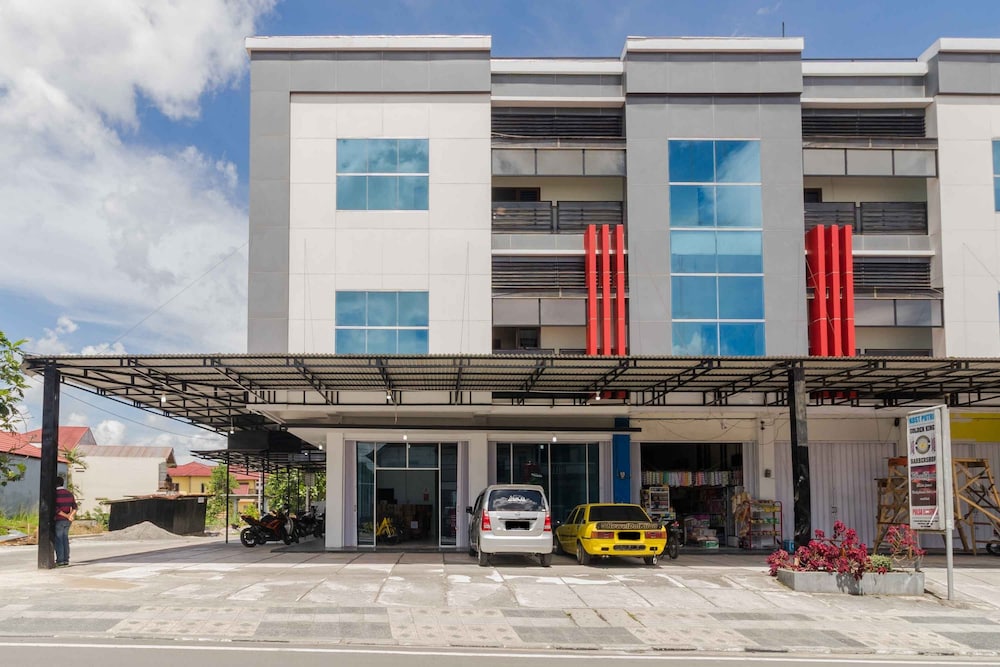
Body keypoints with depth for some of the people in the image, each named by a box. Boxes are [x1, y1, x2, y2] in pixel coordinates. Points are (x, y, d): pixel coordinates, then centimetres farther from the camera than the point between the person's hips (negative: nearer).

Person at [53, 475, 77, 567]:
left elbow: (56, 509, -19)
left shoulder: (55, 494, -12)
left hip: (58, 520, -6)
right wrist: (71, 514, -11)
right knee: (65, 539, 12)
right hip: (67, 521, 6)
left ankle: (60, 560, -4)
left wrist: (67, 516, -15)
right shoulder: (69, 493, 8)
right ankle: (66, 559, 13)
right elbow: (74, 507, 3)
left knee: (58, 540, -1)